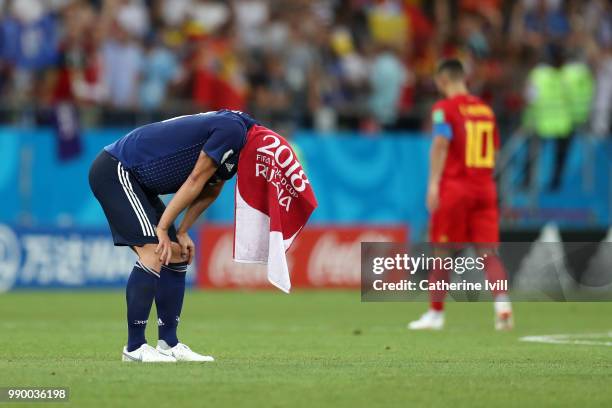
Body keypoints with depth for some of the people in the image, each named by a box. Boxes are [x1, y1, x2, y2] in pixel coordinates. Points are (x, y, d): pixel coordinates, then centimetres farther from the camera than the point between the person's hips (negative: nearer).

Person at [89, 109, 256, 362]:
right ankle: (134, 348, -14)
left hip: (134, 180, 11)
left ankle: (169, 344, 12)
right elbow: (195, 180, -18)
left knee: (176, 256, 9)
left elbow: (210, 190, 16)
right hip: (115, 171, -11)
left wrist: (182, 233, 5)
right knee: (154, 253, -18)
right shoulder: (234, 128, -18)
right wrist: (163, 228, -15)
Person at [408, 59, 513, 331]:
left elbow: (440, 145, -16)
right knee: (487, 252, -1)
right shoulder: (485, 109, 14)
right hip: (484, 187, 5)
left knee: (442, 252, 6)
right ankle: (502, 303, -23)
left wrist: (433, 183, -20)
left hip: (454, 186, -5)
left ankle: (436, 313, 14)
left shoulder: (444, 108, -5)